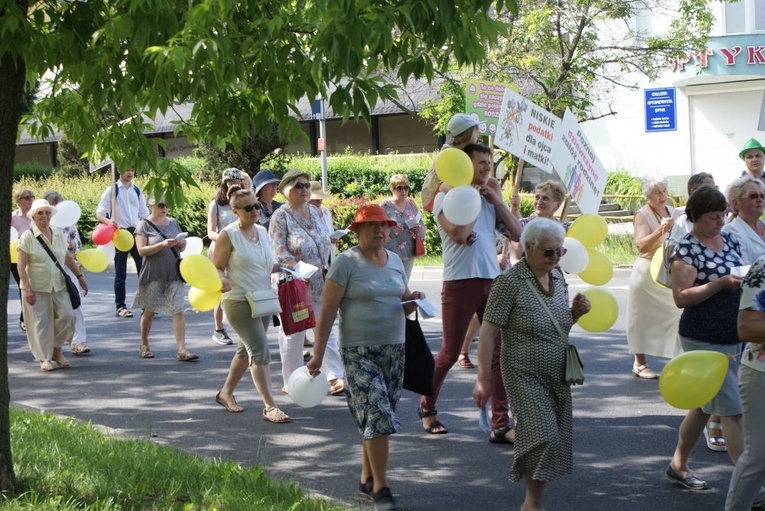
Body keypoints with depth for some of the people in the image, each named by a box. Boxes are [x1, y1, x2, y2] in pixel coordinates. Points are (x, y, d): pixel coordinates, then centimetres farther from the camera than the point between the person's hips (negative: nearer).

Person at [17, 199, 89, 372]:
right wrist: (27, 288, -17)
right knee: (41, 323, 0)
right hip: (37, 288, -4)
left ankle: (57, 350, 14)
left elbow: (68, 257, 17)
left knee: (66, 315, -6)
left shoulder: (58, 234, 7)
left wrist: (79, 276, 16)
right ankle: (45, 358, 12)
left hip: (59, 286, 4)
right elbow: (21, 265, -11)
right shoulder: (28, 237, -8)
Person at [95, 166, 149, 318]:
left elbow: (144, 213, 13)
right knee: (120, 273, 2)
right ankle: (120, 306, 11)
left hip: (136, 233, 4)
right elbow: (99, 213, -5)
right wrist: (108, 221, -25)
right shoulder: (112, 190, -3)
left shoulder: (137, 191, 9)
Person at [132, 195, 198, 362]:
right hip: (153, 275, -3)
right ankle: (144, 345, 29)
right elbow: (141, 250, -13)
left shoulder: (173, 223, 11)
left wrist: (182, 245, -4)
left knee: (178, 311, -6)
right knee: (149, 311, 10)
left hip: (174, 274, 3)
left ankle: (182, 350, -10)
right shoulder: (144, 225, -3)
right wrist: (163, 245, -23)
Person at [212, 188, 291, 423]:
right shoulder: (228, 235, -10)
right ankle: (269, 407, -12)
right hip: (239, 301, -8)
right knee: (260, 350, -13)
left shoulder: (262, 231, 10)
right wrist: (223, 281, -30)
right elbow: (217, 267, -10)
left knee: (247, 349, 17)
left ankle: (226, 393, 34)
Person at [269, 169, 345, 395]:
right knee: (293, 333, 3)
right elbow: (278, 251, -17)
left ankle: (335, 377, -3)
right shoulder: (281, 216, -9)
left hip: (318, 283, 6)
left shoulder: (314, 211, 12)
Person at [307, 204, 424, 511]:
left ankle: (367, 480, 24)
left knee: (376, 418, 10)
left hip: (394, 349, 6)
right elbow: (327, 312, -9)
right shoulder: (346, 263, -8)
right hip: (359, 352, -6)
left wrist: (412, 301, -4)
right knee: (377, 415, -13)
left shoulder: (395, 260, 11)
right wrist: (318, 355, -13)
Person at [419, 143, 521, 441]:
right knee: (450, 352, 4)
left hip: (492, 281, 5)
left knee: (499, 352, -1)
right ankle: (427, 407, 27)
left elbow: (517, 233, 8)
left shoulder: (489, 200, 16)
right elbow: (458, 233, -19)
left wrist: (496, 200, 4)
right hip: (460, 282, -5)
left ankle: (500, 425, -1)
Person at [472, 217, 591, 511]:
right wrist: (484, 379, -16)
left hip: (558, 376, 7)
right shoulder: (509, 282, -12)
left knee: (555, 441, 6)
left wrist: (576, 313, 1)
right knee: (543, 435, -18)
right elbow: (488, 332, -13)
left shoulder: (558, 279, 9)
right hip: (525, 375, -7)